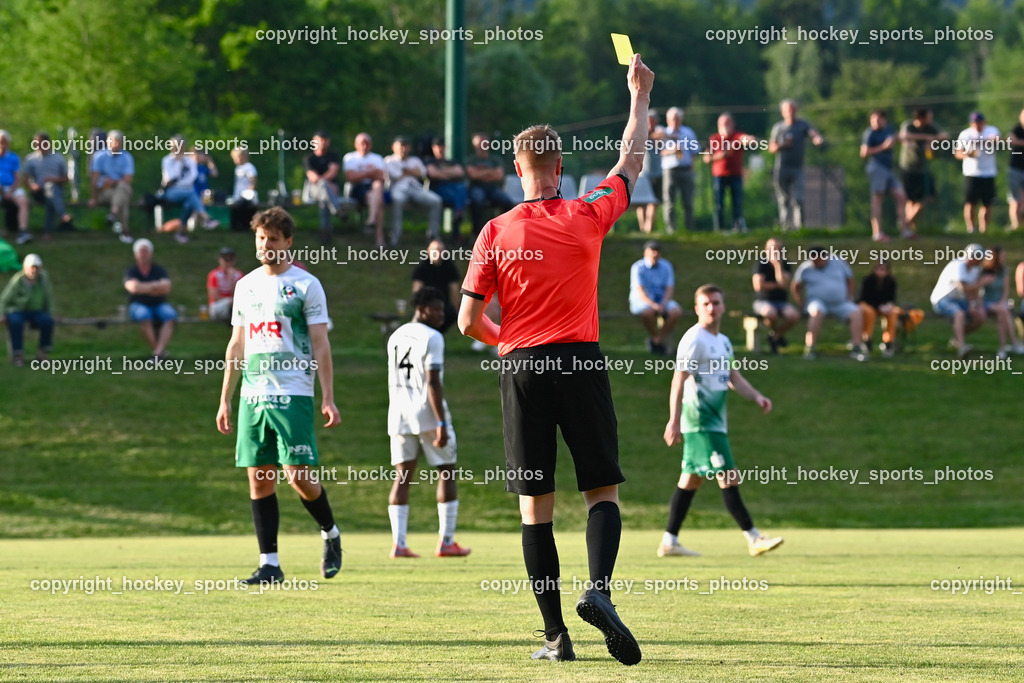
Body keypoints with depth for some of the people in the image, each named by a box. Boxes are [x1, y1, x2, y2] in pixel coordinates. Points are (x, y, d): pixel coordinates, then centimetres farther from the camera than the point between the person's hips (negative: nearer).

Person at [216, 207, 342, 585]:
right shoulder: (246, 286, 15)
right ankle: (269, 564, 3)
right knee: (259, 479, 1)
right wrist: (224, 400, 16)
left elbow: (320, 345, -3)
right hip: (253, 394, 5)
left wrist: (328, 398, -10)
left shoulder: (306, 285, 0)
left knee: (299, 475, -10)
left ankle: (330, 534, 17)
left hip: (292, 394, -5)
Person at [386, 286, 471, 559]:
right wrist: (441, 423, -18)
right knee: (447, 473, 5)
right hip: (427, 413, -7)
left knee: (402, 476, 6)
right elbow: (433, 383, -17)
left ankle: (398, 543, -3)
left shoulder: (395, 337, 13)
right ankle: (446, 542, 4)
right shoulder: (431, 338, -11)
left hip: (399, 414, 7)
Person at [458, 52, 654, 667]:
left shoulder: (495, 233, -2)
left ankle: (556, 634, 1)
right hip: (581, 363, 0)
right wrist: (640, 94, 27)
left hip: (523, 368, 0)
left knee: (535, 505, 4)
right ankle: (599, 589, -20)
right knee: (603, 491, 6)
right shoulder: (587, 217, -2)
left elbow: (470, 321, -2)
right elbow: (632, 163, 16)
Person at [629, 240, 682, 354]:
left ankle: (657, 340, -20)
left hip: (662, 301, 4)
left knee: (676, 311, -27)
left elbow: (670, 289, -1)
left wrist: (663, 304, -21)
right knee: (647, 312, -39)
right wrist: (653, 305, -30)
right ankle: (654, 336, -11)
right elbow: (640, 291, -14)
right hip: (641, 301, -4)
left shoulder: (666, 267, 6)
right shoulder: (638, 267, -6)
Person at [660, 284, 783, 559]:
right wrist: (674, 421, -21)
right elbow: (678, 381, -16)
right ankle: (753, 537, -12)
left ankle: (669, 541, 12)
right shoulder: (694, 340, -11)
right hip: (700, 420, -9)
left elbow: (733, 377, 25)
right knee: (728, 476, -11)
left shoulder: (723, 341, 16)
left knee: (691, 479, 9)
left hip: (715, 421, 9)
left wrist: (756, 396, 8)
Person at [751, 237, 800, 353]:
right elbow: (759, 286, -14)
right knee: (771, 313, -39)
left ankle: (776, 335, 1)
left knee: (794, 316, -30)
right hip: (763, 301, -3)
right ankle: (774, 332, -1)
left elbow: (784, 284, -13)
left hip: (782, 301, 3)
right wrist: (777, 285, -6)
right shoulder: (761, 264, -1)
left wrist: (778, 265, -14)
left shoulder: (785, 265, 5)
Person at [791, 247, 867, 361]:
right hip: (819, 302, -3)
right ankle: (810, 349, -40)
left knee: (856, 312, -24)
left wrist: (849, 298, 7)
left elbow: (850, 280, 16)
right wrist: (801, 304, 0)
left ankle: (856, 348, -23)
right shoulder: (805, 268, 1)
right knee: (817, 311, -38)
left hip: (840, 304, 3)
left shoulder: (839, 263, 5)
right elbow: (795, 287, 10)